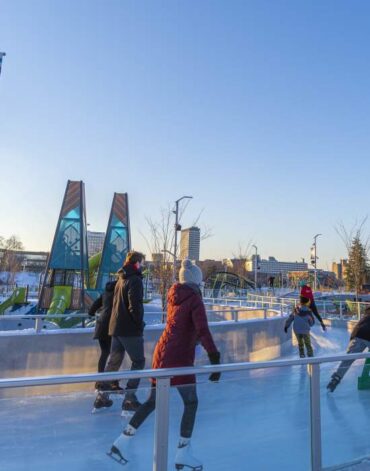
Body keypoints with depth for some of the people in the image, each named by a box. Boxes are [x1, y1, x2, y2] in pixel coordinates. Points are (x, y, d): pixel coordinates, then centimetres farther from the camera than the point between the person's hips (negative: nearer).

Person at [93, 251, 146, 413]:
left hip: (116, 327, 9)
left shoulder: (121, 279, 15)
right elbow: (135, 305, -20)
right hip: (130, 329, -9)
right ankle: (129, 398, 3)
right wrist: (140, 324, -11)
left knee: (113, 361, 16)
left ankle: (102, 396, 21)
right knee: (138, 361, 3)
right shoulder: (135, 280, -13)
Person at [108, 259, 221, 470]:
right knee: (191, 403, 8)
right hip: (180, 357, -7)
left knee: (153, 401, 16)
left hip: (163, 352, 7)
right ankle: (183, 454, 13)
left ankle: (123, 442, 19)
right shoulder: (195, 300, -11)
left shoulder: (173, 297, 10)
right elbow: (203, 331, -21)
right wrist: (215, 359, -22)